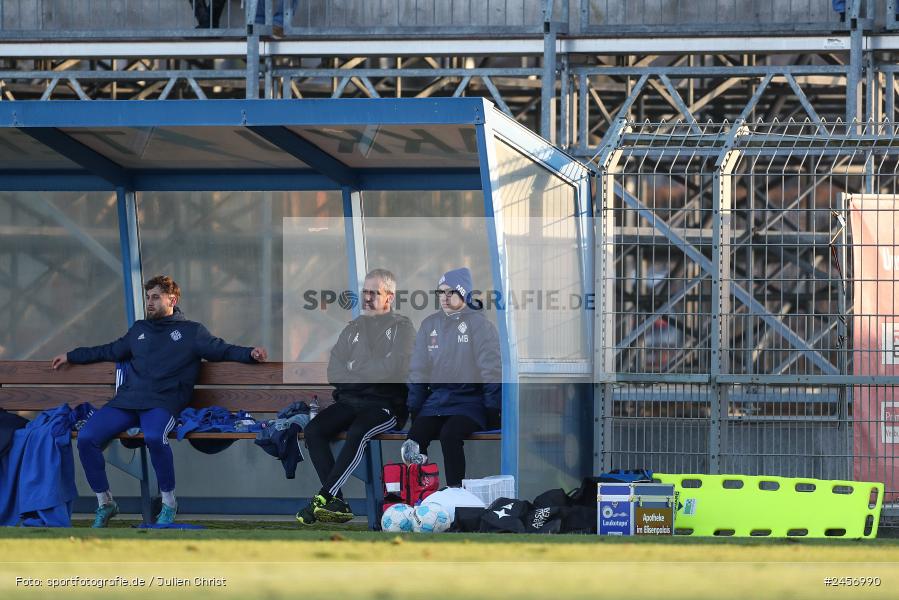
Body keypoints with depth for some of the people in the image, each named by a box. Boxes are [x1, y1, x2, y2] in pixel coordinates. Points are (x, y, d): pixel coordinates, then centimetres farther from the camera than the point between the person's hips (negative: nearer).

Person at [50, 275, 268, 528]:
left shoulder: (191, 332, 13)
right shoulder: (139, 329, 27)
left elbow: (222, 350, 9)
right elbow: (110, 351, 40)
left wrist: (250, 353, -10)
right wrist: (70, 356, 44)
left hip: (162, 403, -5)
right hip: (125, 402, 5)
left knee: (154, 437, -39)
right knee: (86, 438, -17)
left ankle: (169, 502, -20)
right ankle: (104, 503, -1)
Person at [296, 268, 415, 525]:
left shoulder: (402, 327, 6)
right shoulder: (354, 328, 21)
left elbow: (395, 369, -10)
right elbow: (334, 371, 9)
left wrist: (355, 368, -2)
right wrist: (370, 374, -7)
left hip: (385, 404, -5)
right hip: (349, 400, 5)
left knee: (357, 433, -36)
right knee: (314, 430, -22)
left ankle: (323, 497, -36)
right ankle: (337, 504, -27)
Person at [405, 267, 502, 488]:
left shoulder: (479, 323, -1)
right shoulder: (429, 325, 12)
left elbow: (491, 370, -3)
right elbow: (419, 370, 17)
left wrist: (493, 412, -8)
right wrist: (413, 410, 10)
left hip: (469, 399, -5)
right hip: (436, 398, 5)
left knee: (450, 434, -33)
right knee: (414, 440, -22)